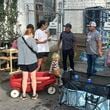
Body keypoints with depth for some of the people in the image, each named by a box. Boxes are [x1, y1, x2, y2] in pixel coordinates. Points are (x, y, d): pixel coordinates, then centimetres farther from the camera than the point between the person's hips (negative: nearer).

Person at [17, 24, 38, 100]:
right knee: (33, 78, 10)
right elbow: (35, 50, -16)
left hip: (22, 61, 4)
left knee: (24, 78, 14)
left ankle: (24, 94, 19)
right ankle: (34, 94, 18)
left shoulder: (19, 39, 2)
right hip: (31, 61, -4)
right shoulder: (32, 40, -13)